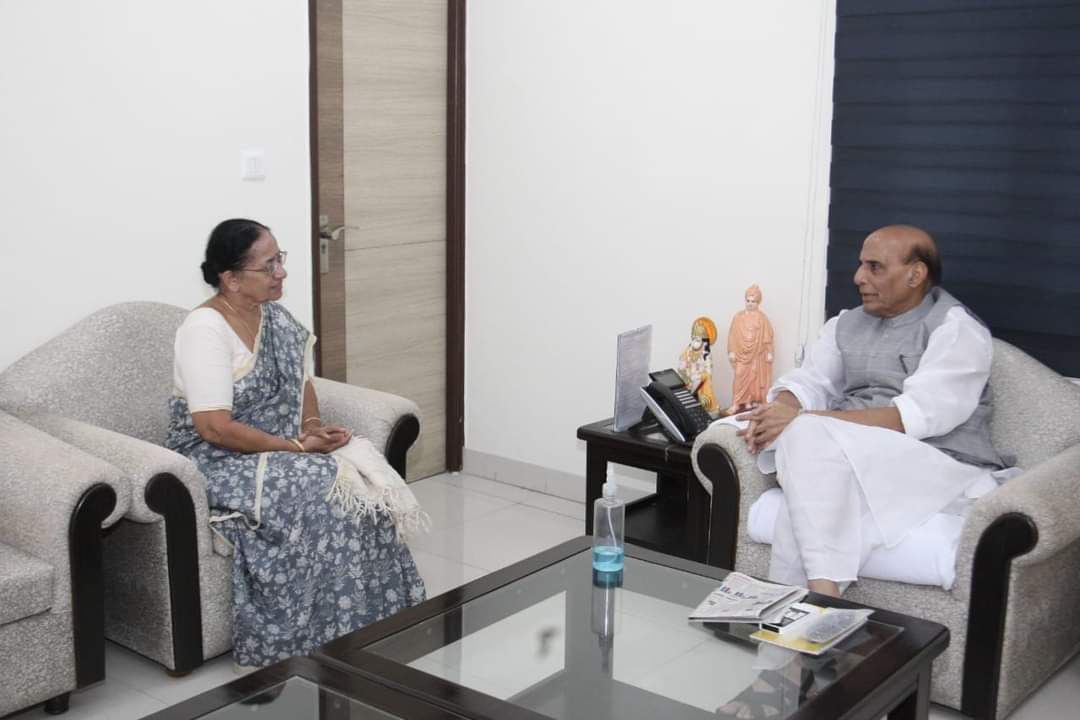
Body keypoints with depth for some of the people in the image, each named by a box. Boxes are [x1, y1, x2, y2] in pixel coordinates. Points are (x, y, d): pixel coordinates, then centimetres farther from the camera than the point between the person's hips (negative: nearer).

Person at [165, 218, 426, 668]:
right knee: (323, 492, -29)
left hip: (279, 452, 7)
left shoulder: (276, 317, 6)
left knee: (365, 473, -16)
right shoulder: (205, 328, -19)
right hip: (218, 462, -7)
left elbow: (302, 382, 16)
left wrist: (313, 425, -6)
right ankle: (321, 640, -15)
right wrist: (295, 445, -21)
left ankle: (374, 619, -9)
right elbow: (214, 428, -24)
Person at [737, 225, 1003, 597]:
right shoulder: (846, 324, 17)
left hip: (941, 468, -5)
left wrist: (802, 421, -26)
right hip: (849, 464, 5)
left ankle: (820, 597, -32)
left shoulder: (955, 329, -5)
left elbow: (917, 415, -19)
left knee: (811, 436, -31)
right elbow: (808, 383, 8)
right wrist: (779, 410, -19)